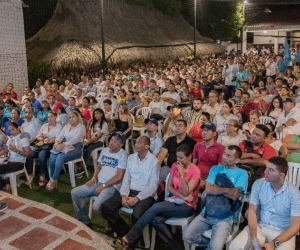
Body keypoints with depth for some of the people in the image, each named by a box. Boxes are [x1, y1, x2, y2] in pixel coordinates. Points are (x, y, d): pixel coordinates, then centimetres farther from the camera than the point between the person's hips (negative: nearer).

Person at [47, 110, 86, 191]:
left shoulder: (81, 127, -1)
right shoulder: (66, 126, 19)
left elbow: (75, 139, -16)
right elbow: (60, 136, 6)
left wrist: (63, 145, -28)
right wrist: (57, 142, -19)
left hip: (76, 148, -5)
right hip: (65, 147, 5)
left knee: (60, 157, -33)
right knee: (52, 157, -26)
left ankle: (53, 180, -20)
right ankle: (52, 179, -16)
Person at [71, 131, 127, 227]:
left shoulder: (122, 154, -11)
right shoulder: (104, 150, 11)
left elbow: (119, 176, -16)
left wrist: (103, 186, -16)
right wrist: (94, 177, 2)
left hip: (112, 186, -8)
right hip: (98, 182, 8)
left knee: (97, 206, -30)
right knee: (75, 193, -1)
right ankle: (84, 221, 12)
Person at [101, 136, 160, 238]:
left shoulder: (154, 161, -8)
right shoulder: (131, 158, 10)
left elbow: (153, 185, -11)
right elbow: (126, 178, 8)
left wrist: (137, 198, -18)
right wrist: (124, 195, -9)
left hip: (146, 194, -5)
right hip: (129, 191, 6)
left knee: (136, 215, -33)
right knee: (106, 206, -14)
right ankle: (124, 232, 1)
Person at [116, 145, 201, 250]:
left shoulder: (195, 171, -13)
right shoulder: (175, 165, 4)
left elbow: (186, 193, -17)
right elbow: (169, 186, 3)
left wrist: (181, 173, -24)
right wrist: (182, 196, -13)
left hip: (187, 206, -6)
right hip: (175, 201, 6)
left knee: (155, 207, -27)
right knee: (155, 219, -26)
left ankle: (129, 238, -21)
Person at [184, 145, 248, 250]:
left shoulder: (242, 174, -1)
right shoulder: (215, 169, 10)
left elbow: (234, 196, -13)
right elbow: (208, 189, -4)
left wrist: (216, 187, -6)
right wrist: (227, 190, -12)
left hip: (225, 217, -4)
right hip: (207, 212, 4)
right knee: (187, 237, -8)